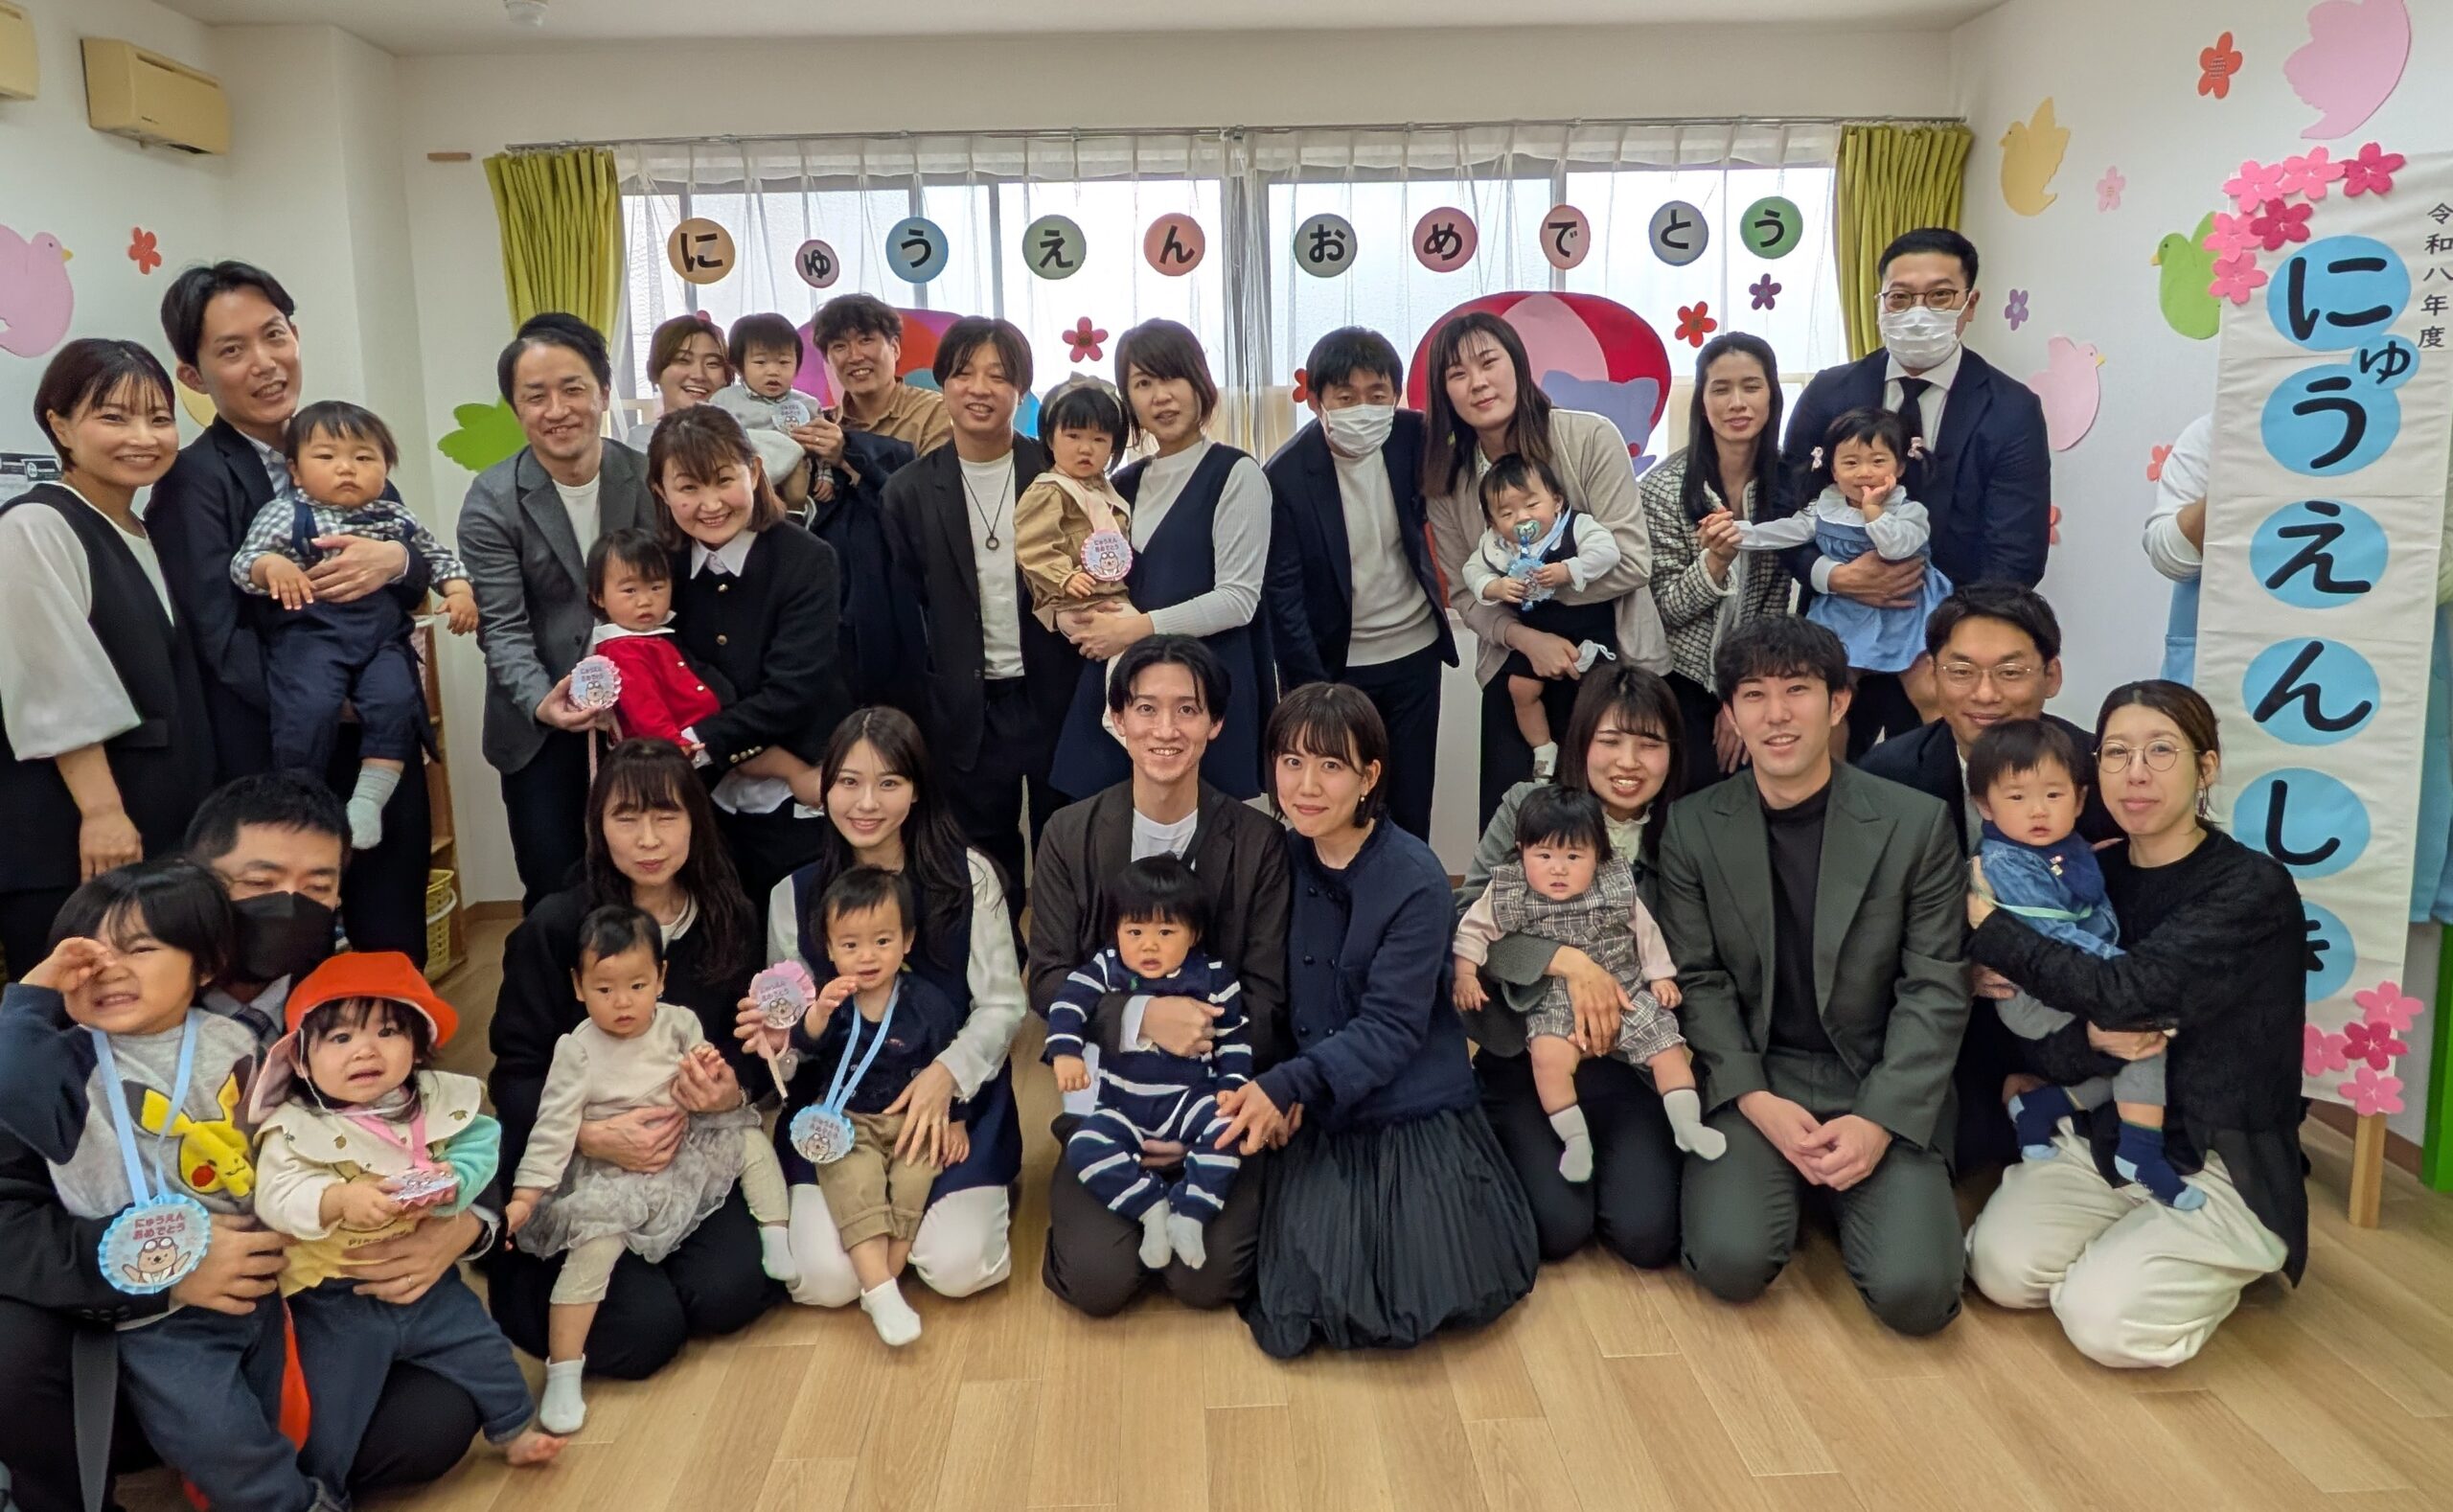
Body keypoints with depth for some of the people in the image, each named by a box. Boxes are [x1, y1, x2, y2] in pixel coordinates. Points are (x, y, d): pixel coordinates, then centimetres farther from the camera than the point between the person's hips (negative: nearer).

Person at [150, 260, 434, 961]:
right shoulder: (191, 481, -7)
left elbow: (420, 587, 8)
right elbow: (220, 639, -13)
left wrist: (395, 561, -13)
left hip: (382, 740, 5)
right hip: (276, 759, -4)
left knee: (397, 944, 14)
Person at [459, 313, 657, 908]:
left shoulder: (647, 478, -2)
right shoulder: (492, 502, -8)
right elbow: (501, 628, -12)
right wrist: (541, 701, -31)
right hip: (542, 727, -1)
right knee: (555, 895, 3)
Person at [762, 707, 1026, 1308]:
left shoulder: (969, 876, -5)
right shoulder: (794, 896, 2)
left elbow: (1002, 1006, -3)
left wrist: (946, 1074, -21)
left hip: (955, 1100, -1)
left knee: (958, 1268, -19)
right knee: (825, 1279, -16)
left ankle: (985, 1194, 16)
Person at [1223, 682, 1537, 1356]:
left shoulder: (1415, 881, -17)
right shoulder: (1279, 860, -2)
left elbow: (1391, 1028, -19)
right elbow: (1274, 995, 5)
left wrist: (1286, 1085, -29)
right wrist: (1278, 1095, -11)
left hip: (1415, 1113, -3)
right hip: (1317, 1121, 4)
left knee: (1443, 1296, -13)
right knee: (1303, 1309, -7)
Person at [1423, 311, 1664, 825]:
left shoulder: (1591, 439, -13)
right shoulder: (1445, 478, -2)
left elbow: (1630, 563, -15)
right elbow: (1465, 595, -2)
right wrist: (1526, 639, -19)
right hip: (1516, 664, 3)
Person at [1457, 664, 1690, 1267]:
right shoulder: (1528, 808, -6)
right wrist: (1566, 960, -24)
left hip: (1629, 1052, 2)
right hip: (1526, 1050, -2)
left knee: (1645, 1233, -15)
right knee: (1556, 1227, -17)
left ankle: (1605, 1146, 17)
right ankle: (1511, 1140, 15)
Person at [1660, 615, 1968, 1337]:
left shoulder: (1918, 824, -5)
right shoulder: (1693, 828, -1)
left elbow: (1935, 991, -5)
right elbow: (1698, 980, -2)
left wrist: (1880, 1121, -16)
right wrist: (1757, 1102, -15)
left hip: (1883, 1084, 0)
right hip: (1753, 1079, 0)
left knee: (1914, 1290, -19)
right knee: (1733, 1263, -22)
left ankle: (1851, 1185, 15)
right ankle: (1783, 1174, 12)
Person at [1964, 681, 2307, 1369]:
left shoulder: (2253, 889, -14)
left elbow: (2126, 991, -28)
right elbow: (2034, 1041, 1)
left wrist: (1984, 922, -20)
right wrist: (2092, 1043, -23)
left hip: (2219, 1166, -4)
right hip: (2100, 1139, 4)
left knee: (2104, 1321, -20)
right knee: (2001, 1269, -16)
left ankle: (2217, 1267, 10)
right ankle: (2120, 1240, 13)